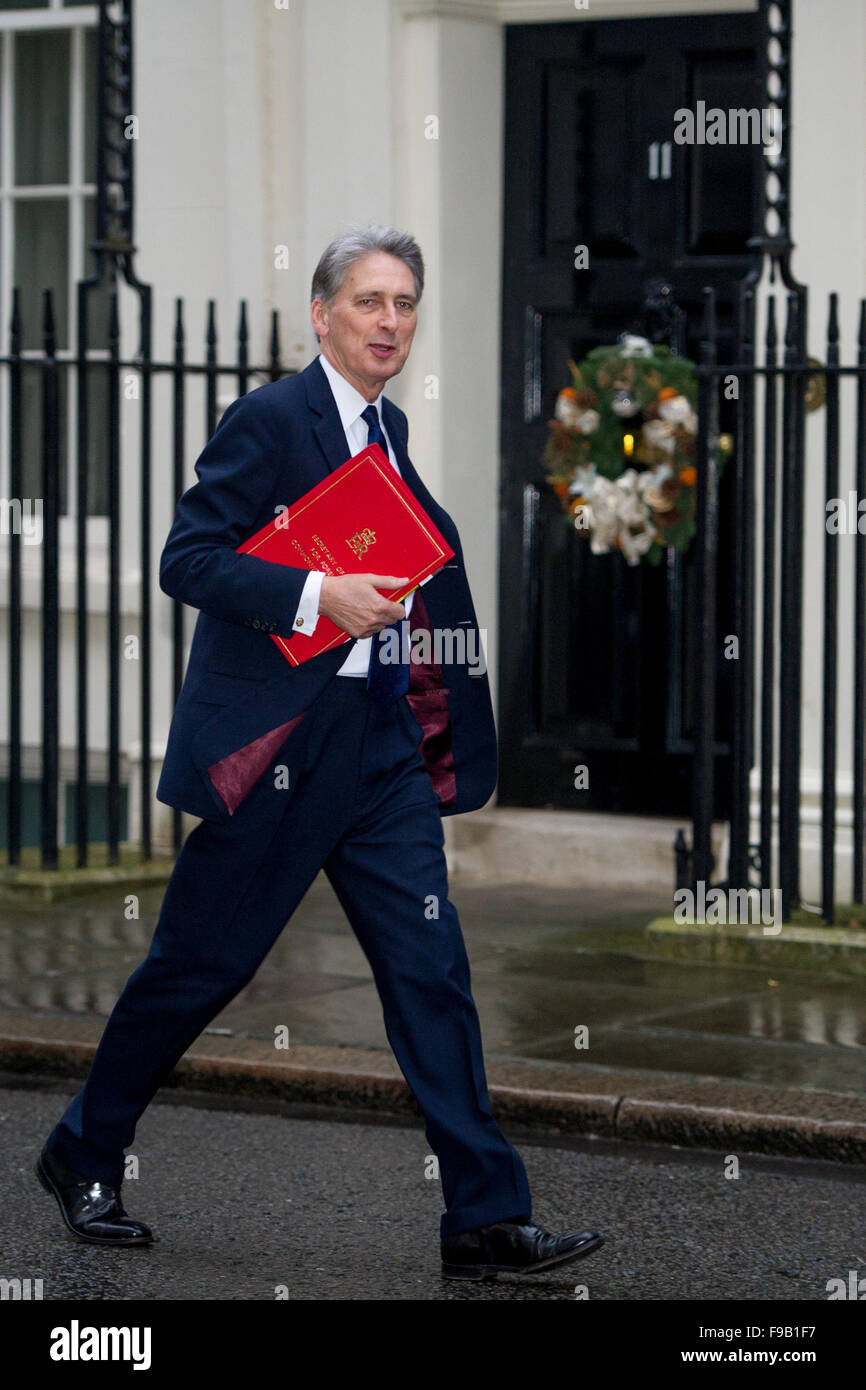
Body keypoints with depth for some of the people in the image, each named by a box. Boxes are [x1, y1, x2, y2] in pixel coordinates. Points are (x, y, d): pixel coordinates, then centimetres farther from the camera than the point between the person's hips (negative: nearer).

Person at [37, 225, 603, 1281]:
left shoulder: (393, 430, 15)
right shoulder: (269, 420, -9)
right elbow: (186, 560, -15)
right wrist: (319, 597, -22)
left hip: (384, 741, 7)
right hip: (276, 747, -7)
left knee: (430, 967, 0)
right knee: (198, 965, 4)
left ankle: (485, 1219, 0)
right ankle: (83, 1156, 24)